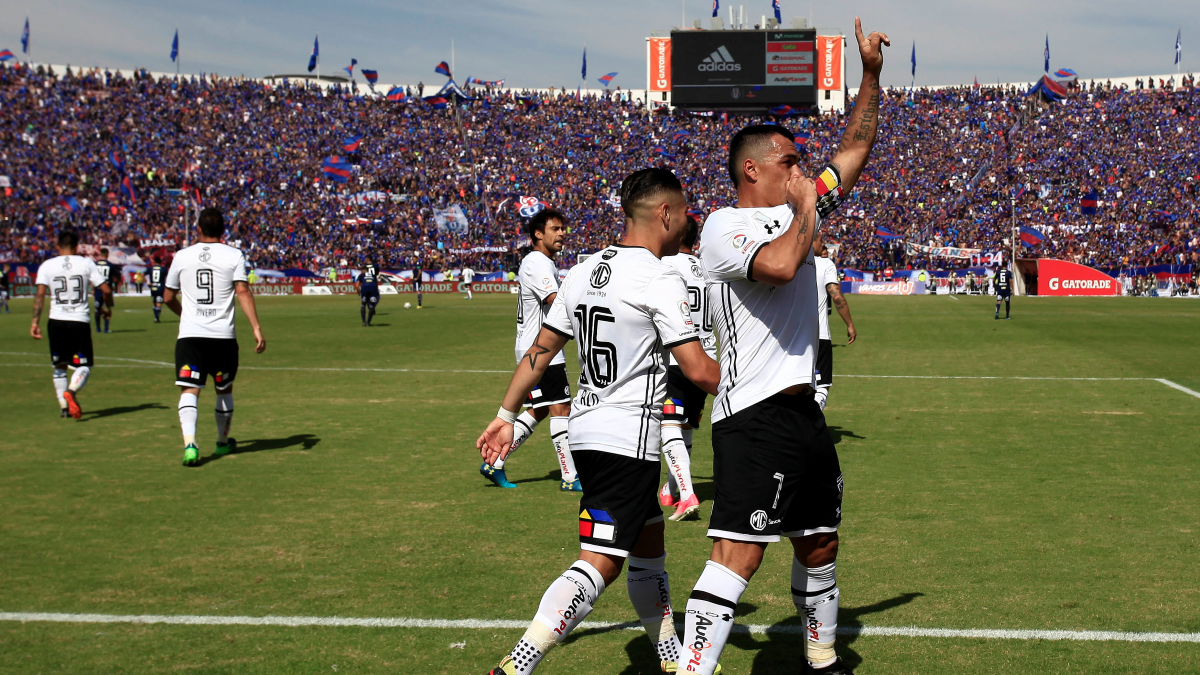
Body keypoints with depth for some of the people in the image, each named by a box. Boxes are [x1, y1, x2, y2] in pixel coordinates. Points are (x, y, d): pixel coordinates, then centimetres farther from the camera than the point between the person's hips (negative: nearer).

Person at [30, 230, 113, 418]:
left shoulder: (47, 265, 3)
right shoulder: (86, 263, 1)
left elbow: (40, 294, -7)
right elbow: (106, 289, -3)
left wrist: (35, 321, -6)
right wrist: (107, 307, 16)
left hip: (56, 322, 2)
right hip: (80, 322, -2)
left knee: (60, 366, 17)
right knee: (84, 365, 3)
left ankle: (64, 405, 13)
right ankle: (71, 391, -24)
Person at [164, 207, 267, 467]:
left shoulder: (182, 256, 7)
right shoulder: (234, 256, 1)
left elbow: (168, 298, 16)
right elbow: (243, 292, -9)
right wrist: (256, 328, -11)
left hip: (189, 335, 0)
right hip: (223, 336, 0)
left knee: (189, 390, -5)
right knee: (224, 389, 19)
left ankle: (190, 443, -26)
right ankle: (223, 442, 34)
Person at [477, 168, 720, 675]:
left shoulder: (585, 271, 9)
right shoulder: (661, 279, -14)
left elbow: (539, 350, 13)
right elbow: (698, 370, -16)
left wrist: (506, 416, 20)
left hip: (588, 428, 9)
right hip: (629, 439, -9)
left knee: (648, 545, 21)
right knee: (601, 563, -10)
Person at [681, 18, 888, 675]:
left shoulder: (795, 212, 17)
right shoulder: (725, 226, -8)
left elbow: (856, 148, 23)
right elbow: (779, 265, -28)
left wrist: (871, 72, 16)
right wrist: (808, 207, -11)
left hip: (804, 412, 9)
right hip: (754, 418, -9)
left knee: (819, 546, 19)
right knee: (738, 555, -17)